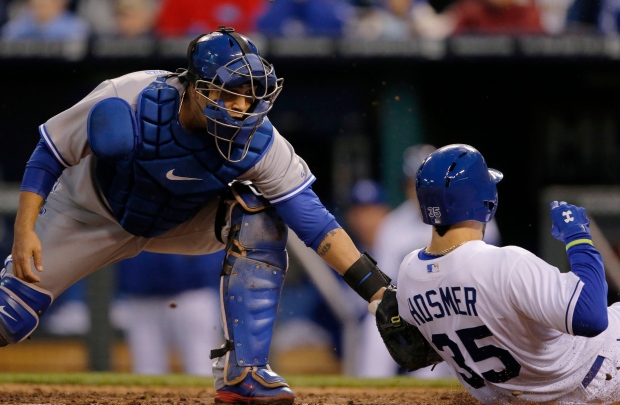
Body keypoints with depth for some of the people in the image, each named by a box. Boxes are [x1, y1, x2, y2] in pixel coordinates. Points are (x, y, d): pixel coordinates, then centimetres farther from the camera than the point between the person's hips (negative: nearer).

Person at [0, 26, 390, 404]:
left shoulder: (259, 143, -30)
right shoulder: (129, 102, -35)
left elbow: (314, 220, -29)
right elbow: (49, 154, -19)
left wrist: (376, 288, -38)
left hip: (183, 223, 1)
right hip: (93, 214, -1)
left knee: (259, 216, -26)